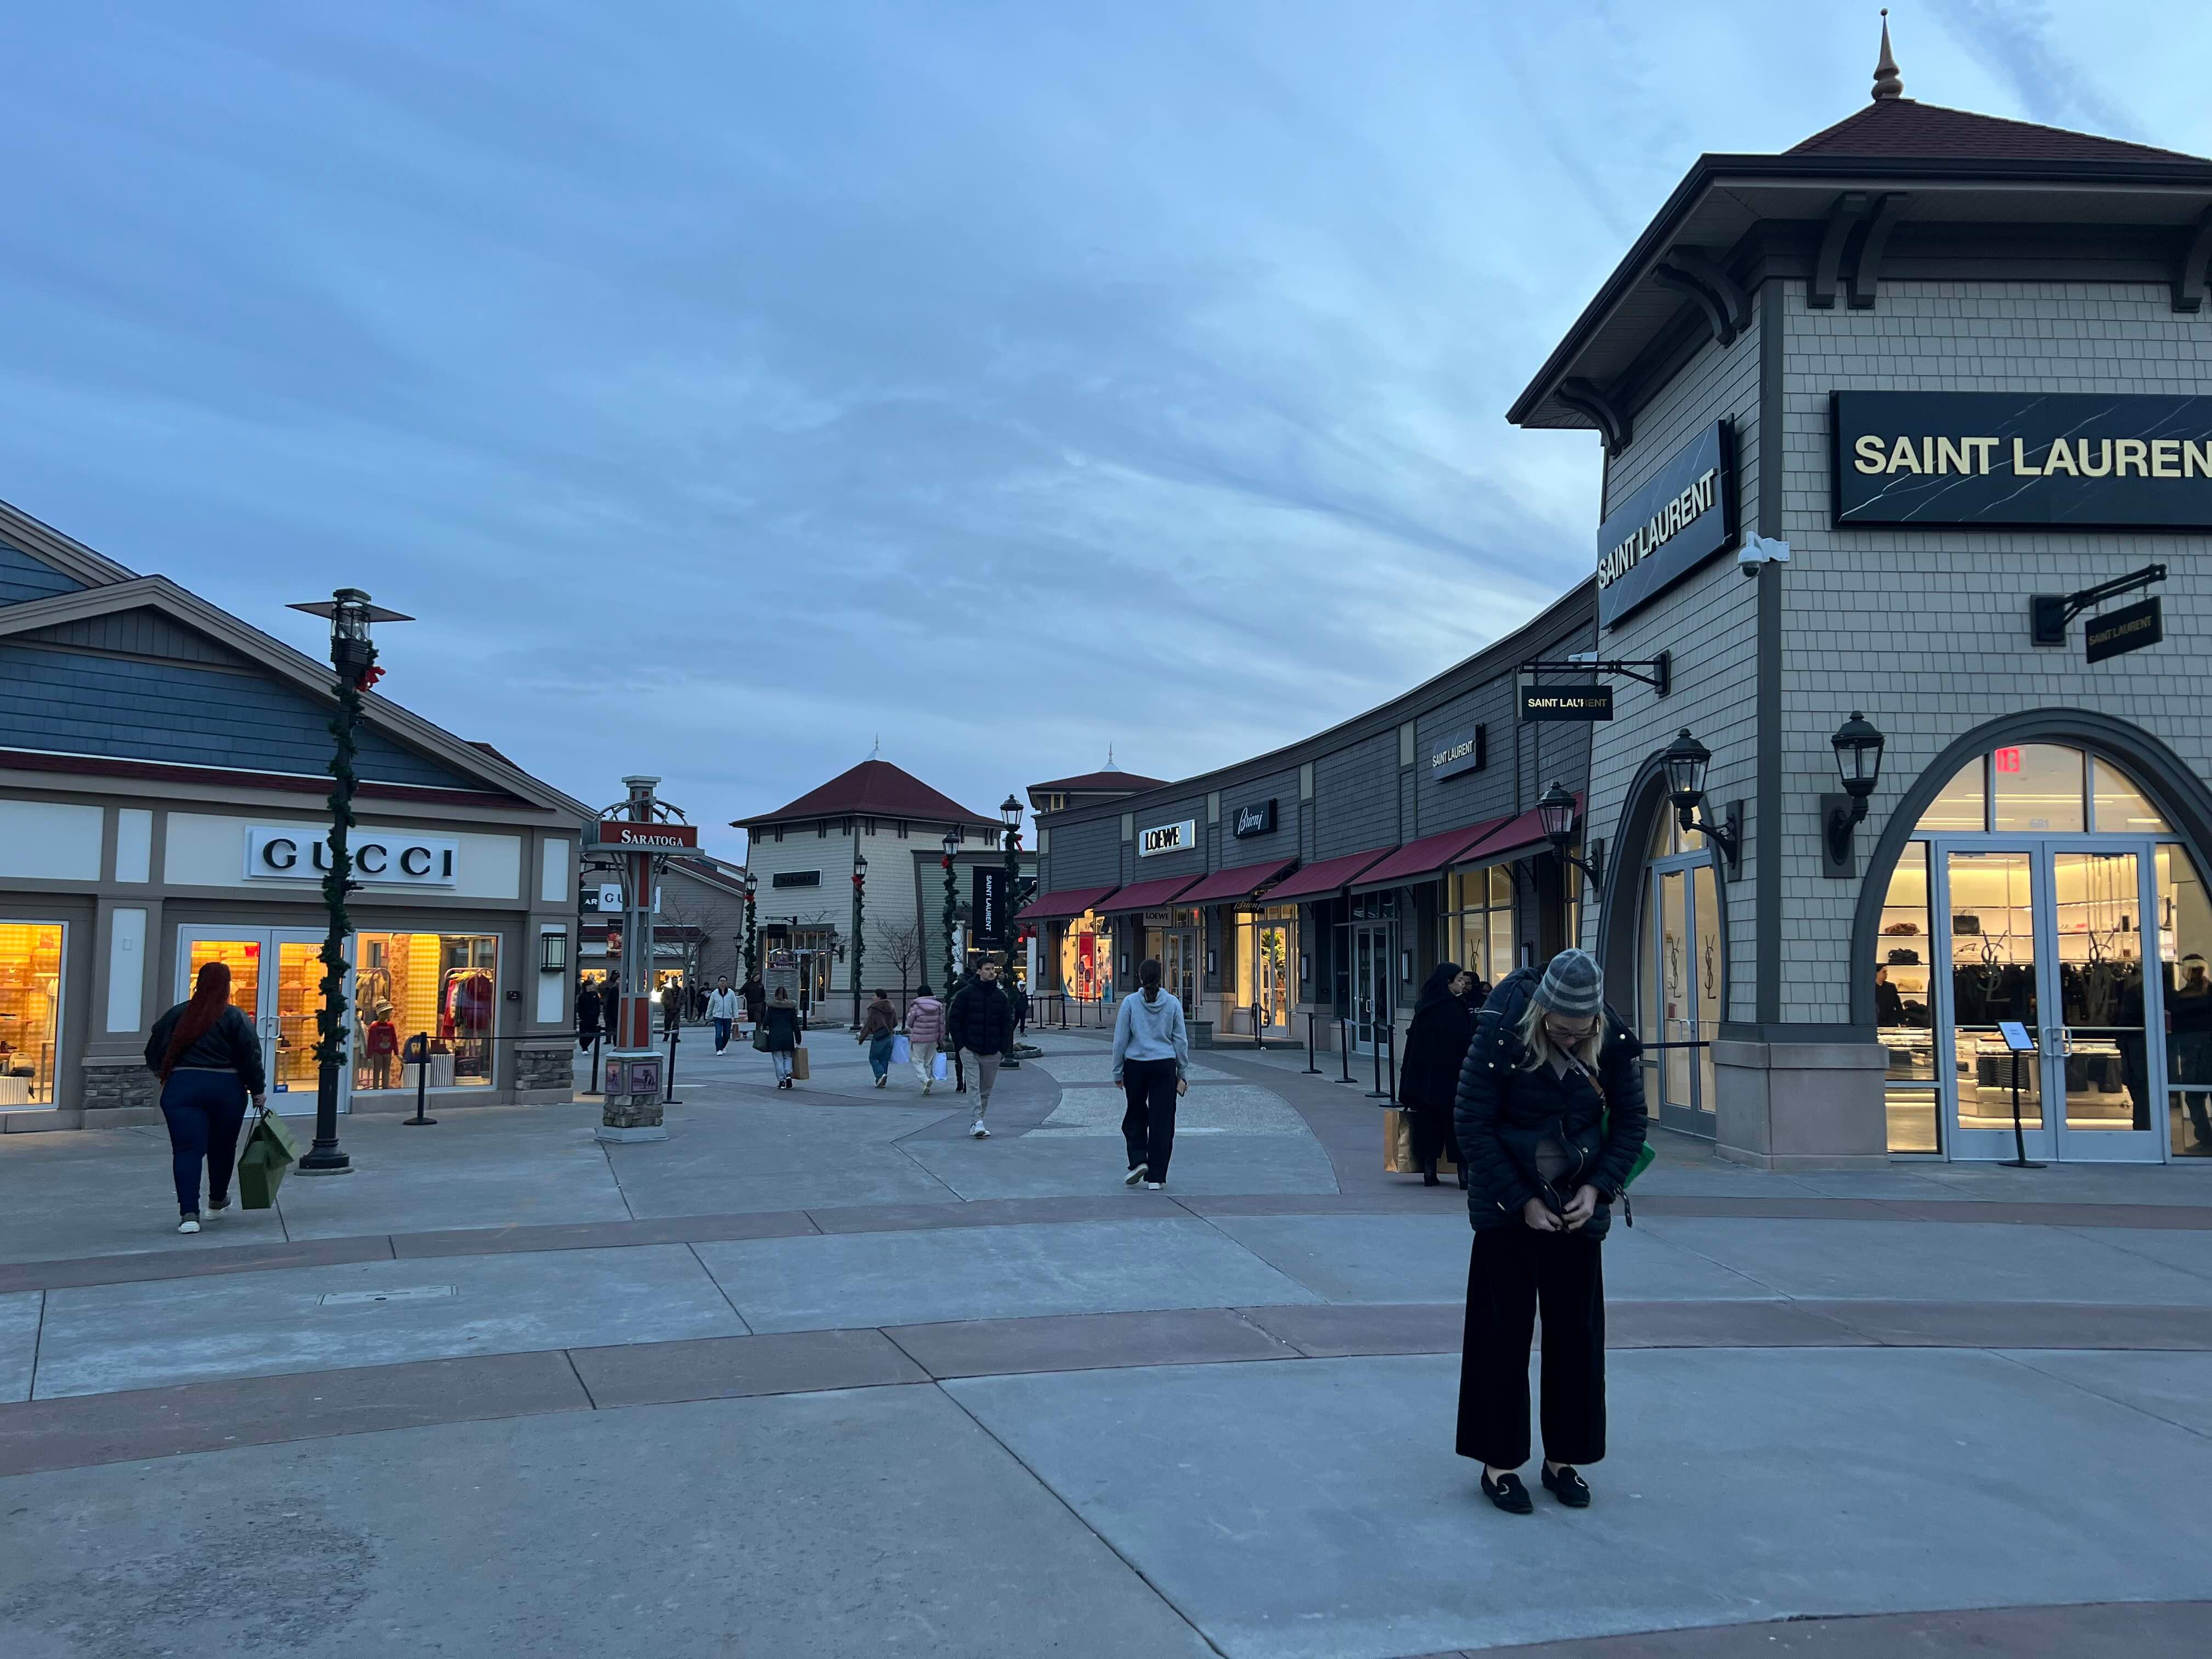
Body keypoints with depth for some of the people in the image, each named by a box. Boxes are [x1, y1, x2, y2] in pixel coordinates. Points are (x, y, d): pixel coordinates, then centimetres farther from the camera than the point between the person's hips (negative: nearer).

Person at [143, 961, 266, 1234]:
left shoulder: (177, 1014, 3)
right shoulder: (236, 1018, -3)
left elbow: (154, 1051, 12)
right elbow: (251, 1057, -6)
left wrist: (161, 1072, 32)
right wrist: (258, 1089, 4)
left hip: (182, 1087, 0)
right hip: (226, 1089, 0)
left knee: (187, 1150, -3)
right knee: (222, 1147, 18)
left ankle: (189, 1213, -16)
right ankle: (218, 1201, 38)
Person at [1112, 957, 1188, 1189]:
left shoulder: (1130, 1002, -5)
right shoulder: (1173, 1003, -1)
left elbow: (1121, 1040, -3)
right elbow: (1181, 1040, 2)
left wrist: (1117, 1072, 6)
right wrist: (1182, 1073, 10)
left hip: (1135, 1066, -1)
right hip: (1165, 1066, 1)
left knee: (1136, 1115, 18)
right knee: (1162, 1120, 4)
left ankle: (1138, 1161, 1)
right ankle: (1156, 1177, 4)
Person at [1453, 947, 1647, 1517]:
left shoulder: (1615, 1044, -9)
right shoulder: (1500, 1038, -19)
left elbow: (1631, 1123, 3)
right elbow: (1474, 1127, -13)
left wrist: (1598, 1187, -10)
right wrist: (1522, 1201, -14)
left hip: (1579, 1209, 3)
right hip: (1507, 1211, -3)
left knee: (1577, 1333, 7)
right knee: (1504, 1332, 0)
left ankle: (1563, 1458, 22)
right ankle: (1498, 1463, 13)